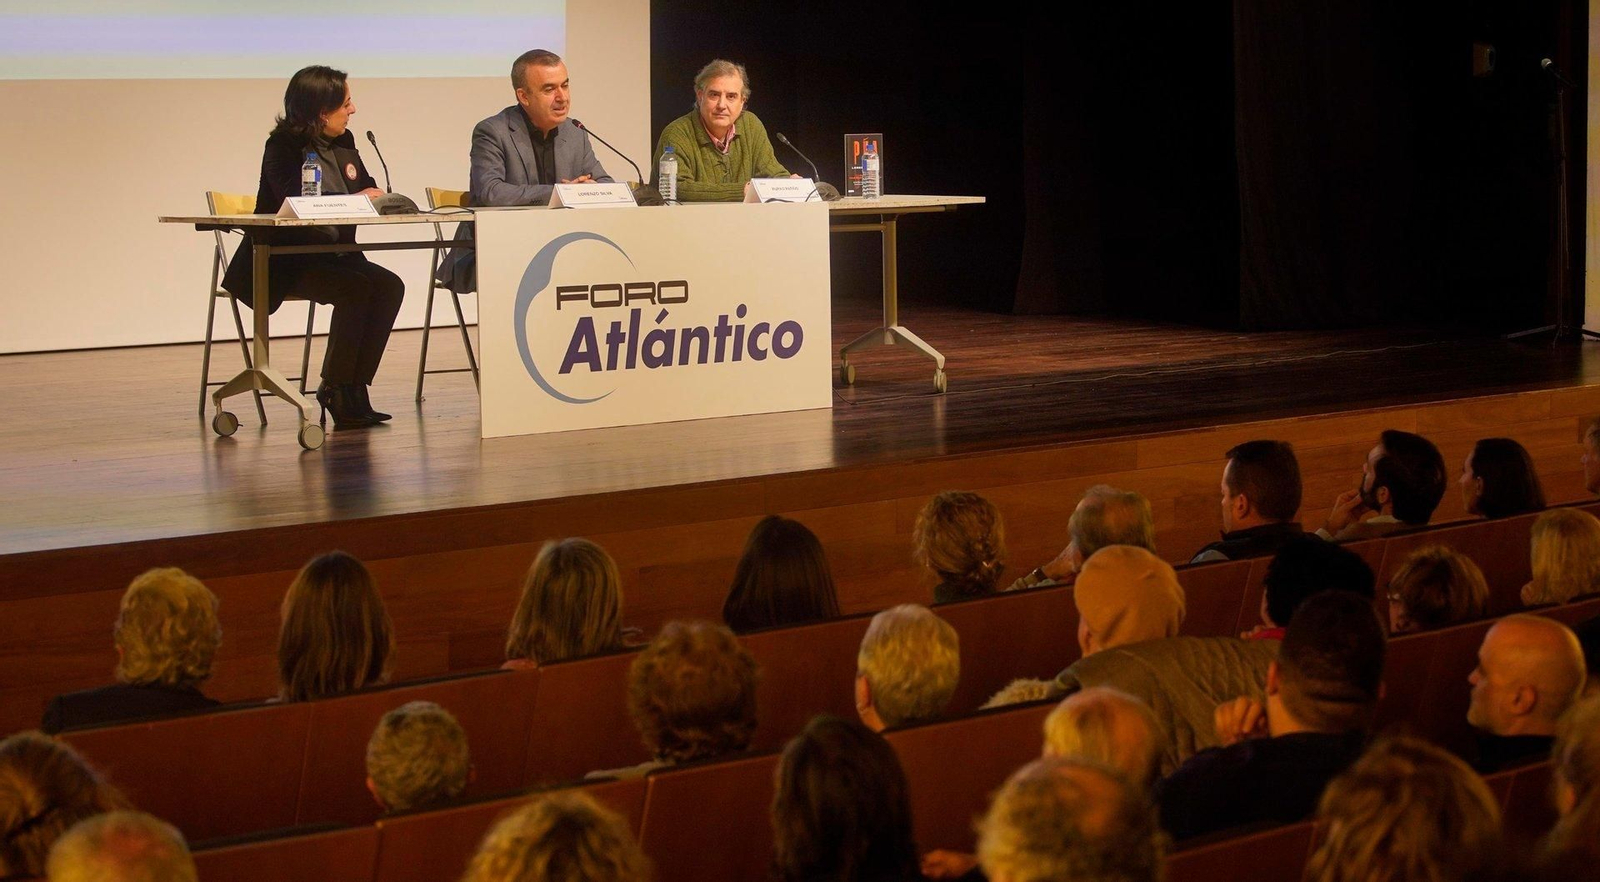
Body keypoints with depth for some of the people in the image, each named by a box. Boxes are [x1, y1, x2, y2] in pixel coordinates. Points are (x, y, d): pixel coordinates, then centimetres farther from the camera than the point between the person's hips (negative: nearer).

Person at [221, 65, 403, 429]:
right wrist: (352, 200, -23)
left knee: (389, 285, -19)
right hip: (280, 262, -7)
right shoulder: (283, 147, -10)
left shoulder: (344, 143, 11)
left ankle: (356, 388, -17)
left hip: (330, 254, 7)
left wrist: (377, 196, -7)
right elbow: (295, 202, -25)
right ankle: (334, 391, -18)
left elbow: (367, 190, 18)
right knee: (355, 289, -30)